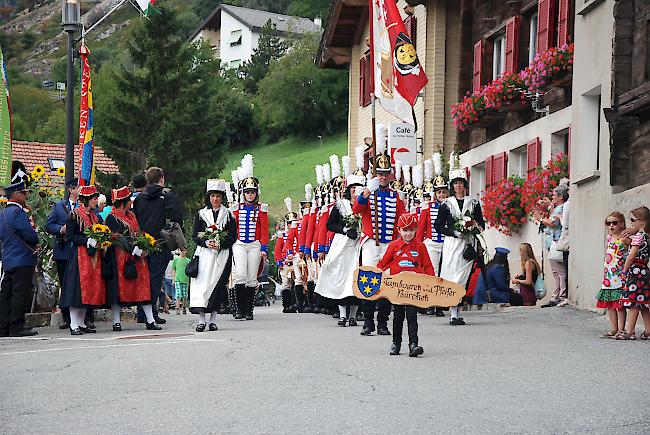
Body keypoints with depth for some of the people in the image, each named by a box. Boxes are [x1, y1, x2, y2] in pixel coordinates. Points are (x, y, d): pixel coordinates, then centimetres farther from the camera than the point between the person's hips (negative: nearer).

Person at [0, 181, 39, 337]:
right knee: (21, 293, -7)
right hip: (23, 260, -9)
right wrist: (36, 238, 4)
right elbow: (31, 235, -19)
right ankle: (16, 327, -7)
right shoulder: (18, 212, -13)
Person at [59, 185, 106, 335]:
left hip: (93, 256, 8)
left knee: (90, 289, 7)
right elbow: (70, 237, -11)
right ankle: (74, 325, -7)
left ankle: (81, 323, 13)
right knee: (78, 288, -9)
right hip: (79, 255, -7)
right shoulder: (75, 215, -6)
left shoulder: (95, 216, 15)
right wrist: (88, 241, -18)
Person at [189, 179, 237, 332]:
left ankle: (213, 319, 1)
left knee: (217, 284, -5)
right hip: (204, 253, 0)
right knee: (202, 283, -11)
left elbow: (233, 236, 3)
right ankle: (201, 319, -12)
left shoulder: (228, 214, 9)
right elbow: (195, 235, 6)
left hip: (222, 254, 0)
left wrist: (220, 244, -13)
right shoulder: (201, 214, 11)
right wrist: (206, 242, -12)